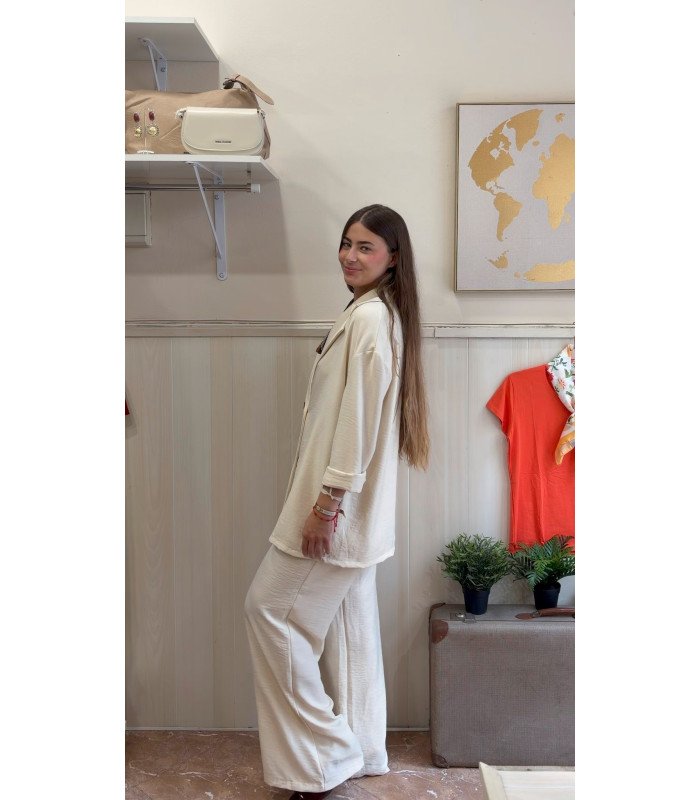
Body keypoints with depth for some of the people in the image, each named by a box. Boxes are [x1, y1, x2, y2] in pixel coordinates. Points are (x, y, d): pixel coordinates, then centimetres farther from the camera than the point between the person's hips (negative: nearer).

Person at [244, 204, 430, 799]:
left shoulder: (370, 317, -17)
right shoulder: (377, 314, 15)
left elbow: (360, 419, -23)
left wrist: (327, 503, -21)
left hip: (340, 502, -10)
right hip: (354, 506, 10)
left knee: (271, 607, -2)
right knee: (348, 620, 16)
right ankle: (359, 750, 28)